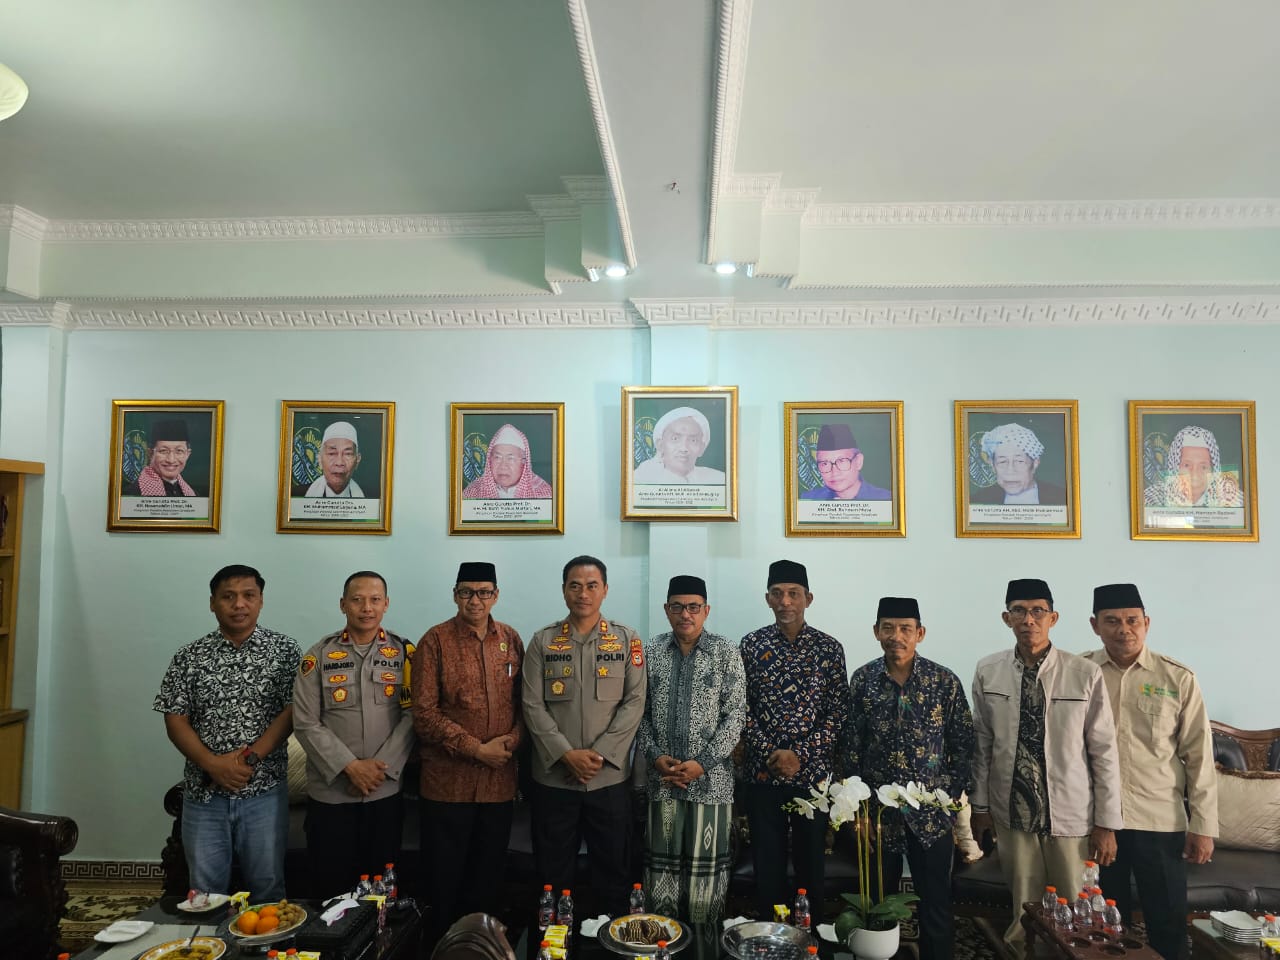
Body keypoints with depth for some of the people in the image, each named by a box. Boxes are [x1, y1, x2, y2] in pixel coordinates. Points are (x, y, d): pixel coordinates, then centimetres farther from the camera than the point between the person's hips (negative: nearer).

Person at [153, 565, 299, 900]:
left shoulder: (284, 650, -2)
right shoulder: (188, 657, 3)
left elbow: (291, 711, -7)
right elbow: (175, 721, 0)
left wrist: (249, 757, -17)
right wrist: (214, 764, -14)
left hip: (265, 789, -1)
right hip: (203, 791, 2)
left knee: (267, 886, 9)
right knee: (205, 890, 12)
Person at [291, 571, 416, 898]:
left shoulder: (404, 653, -1)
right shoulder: (319, 656, -3)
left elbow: (412, 715, -4)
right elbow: (306, 724, -6)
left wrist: (380, 767, -13)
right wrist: (350, 766, -14)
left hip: (386, 791, 1)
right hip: (329, 791, 0)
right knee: (330, 883, 11)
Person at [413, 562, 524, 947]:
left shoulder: (511, 639, 5)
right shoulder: (435, 641, -8)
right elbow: (424, 713, -11)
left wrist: (514, 737, -8)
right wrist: (477, 749, -16)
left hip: (500, 780, 4)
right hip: (448, 781, -3)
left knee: (489, 876, 16)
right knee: (444, 880, 9)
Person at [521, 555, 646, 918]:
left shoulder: (627, 640, 1)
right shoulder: (543, 641, 2)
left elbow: (634, 703, -3)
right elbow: (533, 706, -3)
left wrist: (600, 754, -12)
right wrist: (566, 754, -14)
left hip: (610, 776, 0)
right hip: (554, 776, 0)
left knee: (612, 868, 11)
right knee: (553, 872, 11)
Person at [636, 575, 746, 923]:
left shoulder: (726, 653, -3)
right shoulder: (650, 652, 3)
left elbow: (735, 716, -5)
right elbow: (640, 711, 6)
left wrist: (702, 763, -13)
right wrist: (655, 756, -8)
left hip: (711, 779, -2)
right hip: (661, 778, 2)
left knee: (707, 868, 5)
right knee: (661, 865, 10)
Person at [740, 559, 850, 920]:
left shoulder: (829, 648, -1)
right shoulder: (751, 645, 0)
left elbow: (838, 712, -4)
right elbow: (742, 709, -1)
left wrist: (800, 755, -12)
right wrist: (770, 753, -12)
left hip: (814, 772, 0)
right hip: (762, 772, 0)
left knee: (811, 861, 11)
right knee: (767, 862, 9)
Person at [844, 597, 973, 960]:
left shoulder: (945, 681, -7)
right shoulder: (862, 680, -3)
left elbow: (963, 744, 0)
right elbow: (852, 746, 2)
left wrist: (950, 794, -5)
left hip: (931, 814, -1)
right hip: (878, 812, 1)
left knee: (936, 907, 10)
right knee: (877, 905, 14)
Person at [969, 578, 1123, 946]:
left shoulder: (1085, 675, -13)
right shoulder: (988, 672, -5)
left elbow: (1104, 751, -6)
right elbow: (982, 744, 2)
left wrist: (1107, 822, -2)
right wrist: (980, 805, 7)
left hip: (1072, 815, -1)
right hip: (1011, 812, 2)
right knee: (1024, 911, 16)